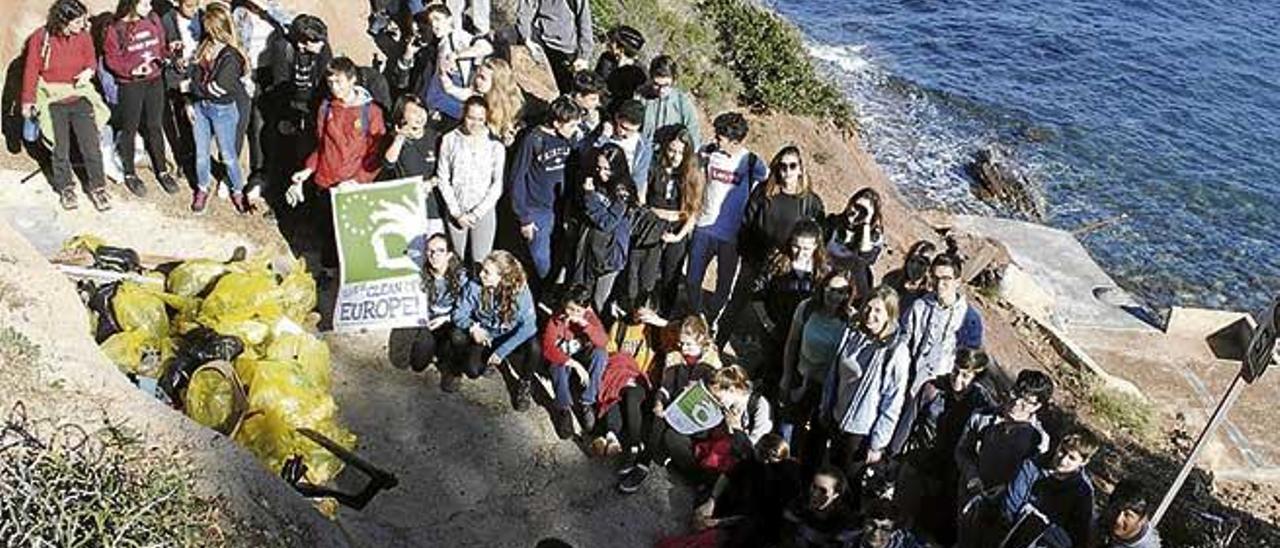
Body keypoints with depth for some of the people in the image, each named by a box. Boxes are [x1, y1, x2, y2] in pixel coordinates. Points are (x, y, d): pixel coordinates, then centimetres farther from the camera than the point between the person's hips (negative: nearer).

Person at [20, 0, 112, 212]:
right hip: (53, 99, -2)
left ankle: (97, 187, 13)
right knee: (60, 147, 9)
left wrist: (89, 71, -14)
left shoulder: (84, 36, -4)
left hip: (80, 96, 2)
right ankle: (65, 188, 25)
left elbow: (90, 60, 11)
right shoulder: (41, 38, -11)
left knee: (91, 144, -1)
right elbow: (31, 70, -3)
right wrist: (27, 101, 1)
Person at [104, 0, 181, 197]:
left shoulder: (153, 20, 1)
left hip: (155, 81, 4)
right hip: (130, 85, -4)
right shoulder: (116, 29, -11)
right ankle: (130, 174, 22)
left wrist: (167, 56, -8)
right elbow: (112, 59, -8)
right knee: (130, 128, 9)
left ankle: (162, 171, 26)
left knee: (155, 126, 14)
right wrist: (133, 70, -22)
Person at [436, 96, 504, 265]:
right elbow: (443, 179, 0)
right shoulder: (450, 140, -2)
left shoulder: (495, 145, -3)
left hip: (484, 211, 0)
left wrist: (476, 213, -9)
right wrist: (457, 212, -6)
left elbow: (497, 185, -2)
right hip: (456, 211, 1)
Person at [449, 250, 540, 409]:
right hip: (484, 338, 1)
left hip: (510, 339, -1)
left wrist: (502, 351, -35)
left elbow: (528, 325, -29)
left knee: (533, 348, -32)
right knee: (473, 370, -26)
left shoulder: (520, 290, -23)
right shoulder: (475, 287, -17)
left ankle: (523, 384, -1)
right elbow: (459, 314, -9)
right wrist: (472, 327, -32)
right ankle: (458, 367, 14)